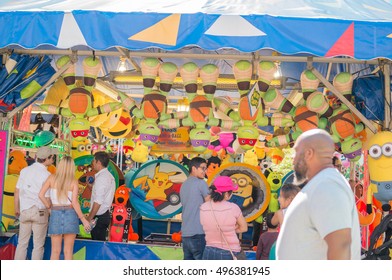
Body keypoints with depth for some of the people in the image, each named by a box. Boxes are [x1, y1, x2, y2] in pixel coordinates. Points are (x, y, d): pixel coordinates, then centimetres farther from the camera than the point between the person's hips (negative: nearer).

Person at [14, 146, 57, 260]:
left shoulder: (25, 170, 6)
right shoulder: (46, 175, -9)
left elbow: (17, 191, 10)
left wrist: (17, 209, 19)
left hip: (24, 211, 5)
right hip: (40, 211, -4)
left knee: (22, 243, 12)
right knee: (38, 245, 4)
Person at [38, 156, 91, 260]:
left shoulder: (52, 178, 1)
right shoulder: (74, 182, -5)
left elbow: (41, 195, -6)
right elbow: (74, 202, -10)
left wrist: (49, 207, 9)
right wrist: (83, 219, -5)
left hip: (55, 214, 1)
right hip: (70, 214, -1)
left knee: (55, 250, 7)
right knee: (68, 251, 6)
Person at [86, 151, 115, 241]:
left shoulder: (101, 177, -17)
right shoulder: (109, 176, 13)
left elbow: (98, 201, -21)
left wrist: (89, 218, -18)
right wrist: (92, 185, 13)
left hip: (99, 216, -9)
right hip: (105, 214, 9)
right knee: (101, 242, 13)